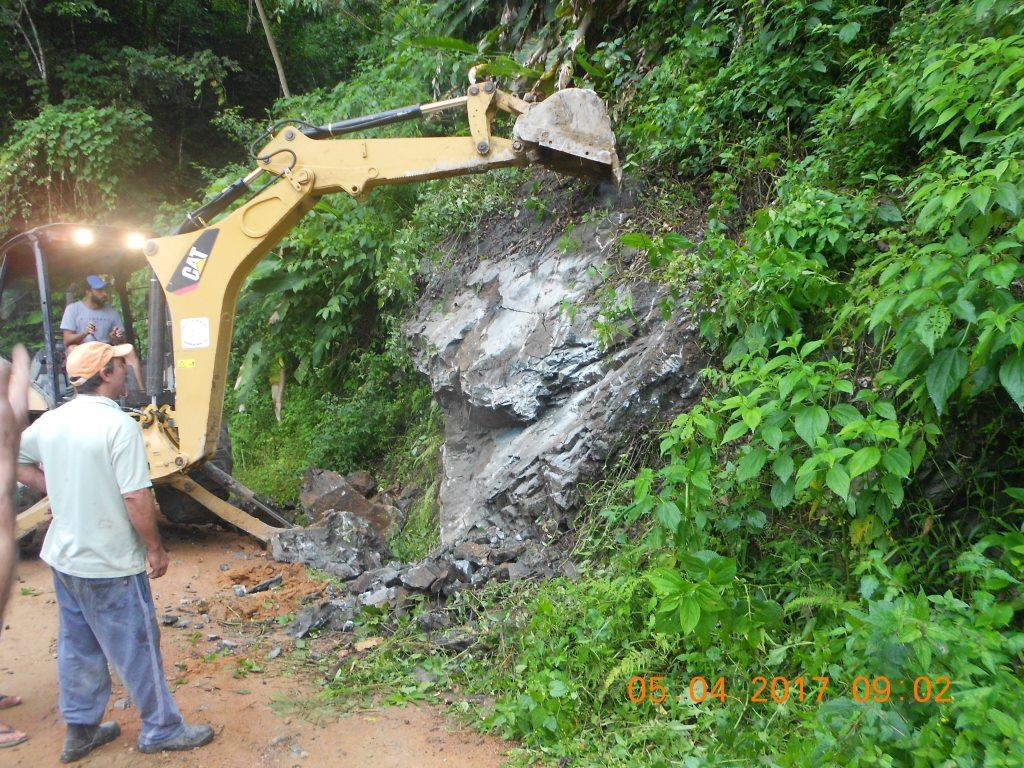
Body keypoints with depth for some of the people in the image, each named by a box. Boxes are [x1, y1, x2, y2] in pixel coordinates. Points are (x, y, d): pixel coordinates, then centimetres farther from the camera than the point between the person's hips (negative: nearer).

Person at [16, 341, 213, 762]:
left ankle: (80, 731, 33)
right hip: (109, 564, -7)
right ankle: (162, 728, 22)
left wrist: (58, 491, 12)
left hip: (63, 556, 8)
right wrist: (155, 548, -12)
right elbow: (136, 496, -23)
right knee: (137, 646, 7)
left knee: (76, 646, 19)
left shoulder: (51, 420, 1)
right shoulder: (119, 424, -22)